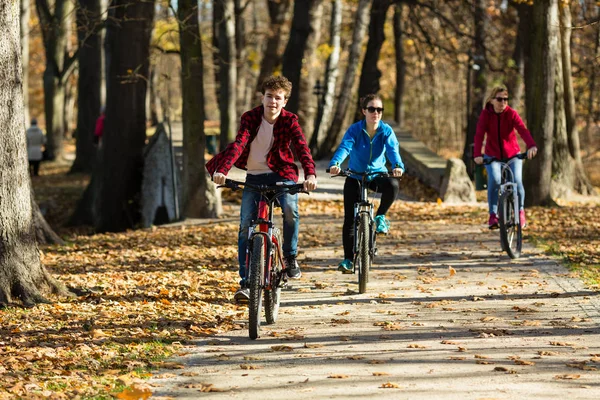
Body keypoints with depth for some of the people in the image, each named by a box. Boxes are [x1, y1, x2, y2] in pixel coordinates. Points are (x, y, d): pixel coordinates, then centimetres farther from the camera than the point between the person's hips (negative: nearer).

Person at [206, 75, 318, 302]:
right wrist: (222, 170, -38)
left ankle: (290, 258, -7)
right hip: (254, 176, 1)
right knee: (245, 227, -8)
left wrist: (310, 174, -41)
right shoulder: (250, 118, -7)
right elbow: (238, 144, -21)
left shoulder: (289, 121, -8)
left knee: (290, 209, -30)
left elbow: (301, 147, -22)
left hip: (281, 175, -1)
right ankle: (245, 283, -2)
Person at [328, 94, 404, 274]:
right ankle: (348, 259, 6)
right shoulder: (355, 129, -14)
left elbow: (393, 149, -26)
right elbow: (344, 147, -29)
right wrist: (335, 164, -50)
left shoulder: (386, 131, -10)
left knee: (392, 185, -34)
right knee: (350, 219, -6)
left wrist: (398, 166, -48)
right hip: (355, 176, -1)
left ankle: (380, 216, -7)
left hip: (377, 174, 1)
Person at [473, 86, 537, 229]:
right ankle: (493, 215, -12)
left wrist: (532, 146, -46)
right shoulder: (486, 114, -11)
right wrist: (477, 154, -39)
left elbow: (523, 130, -27)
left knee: (517, 181, -17)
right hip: (492, 155, 0)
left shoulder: (511, 113, -12)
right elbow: (479, 134, -22)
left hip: (512, 154, 0)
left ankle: (520, 211, 11)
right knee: (494, 180, -25)